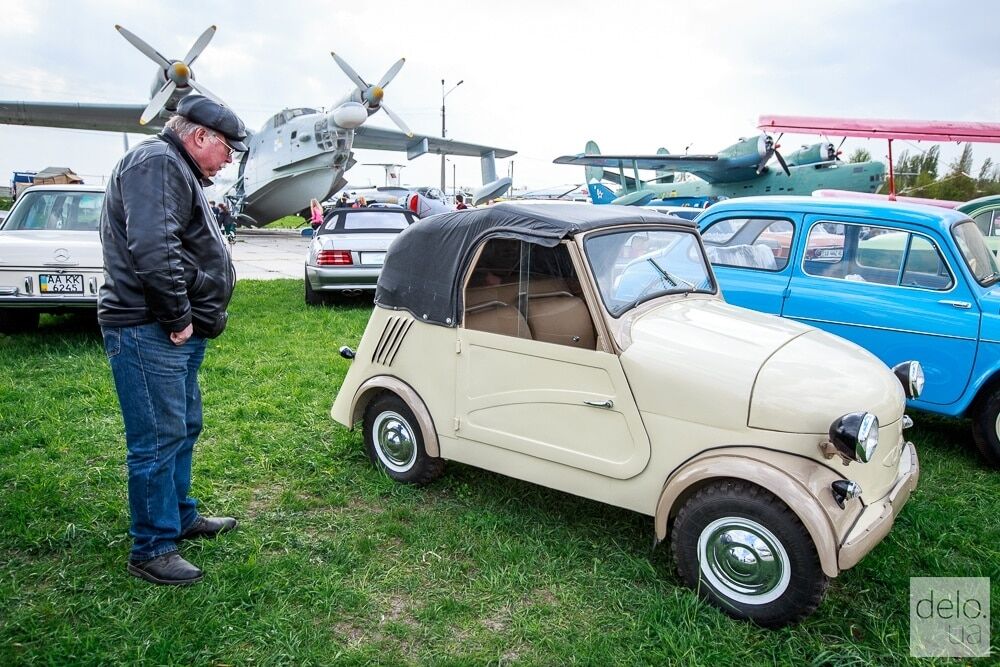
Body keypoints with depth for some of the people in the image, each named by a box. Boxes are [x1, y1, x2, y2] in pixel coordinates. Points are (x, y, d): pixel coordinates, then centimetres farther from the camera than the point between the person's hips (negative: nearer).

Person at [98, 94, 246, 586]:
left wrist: (190, 317, 18)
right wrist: (178, 316, -19)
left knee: (184, 429, 19)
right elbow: (152, 248, -26)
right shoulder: (156, 161, -13)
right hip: (148, 331, -11)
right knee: (158, 440, -4)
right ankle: (152, 550, 7)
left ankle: (182, 517, 35)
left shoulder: (178, 170, 22)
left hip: (177, 333, 11)